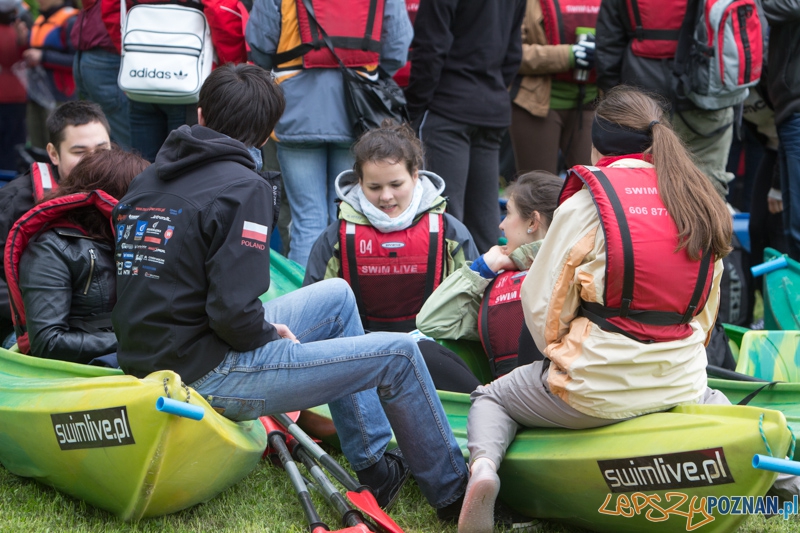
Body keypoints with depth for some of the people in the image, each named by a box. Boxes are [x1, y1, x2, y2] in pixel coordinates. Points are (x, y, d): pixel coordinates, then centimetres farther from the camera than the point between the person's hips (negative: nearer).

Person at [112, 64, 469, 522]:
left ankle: (374, 466, 28)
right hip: (207, 377, -9)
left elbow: (157, 289, 12)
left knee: (337, 294, 23)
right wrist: (273, 333, -3)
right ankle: (453, 493, 17)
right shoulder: (244, 188, -15)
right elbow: (233, 312, -24)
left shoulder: (147, 180, 11)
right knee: (399, 355, -1)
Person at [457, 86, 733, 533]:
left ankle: (483, 465, -11)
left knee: (491, 398, 22)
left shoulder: (588, 202, -10)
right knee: (713, 399, 39)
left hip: (594, 388, -4)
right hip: (681, 388, 4)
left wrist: (561, 355, 12)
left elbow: (541, 303, -7)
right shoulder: (703, 200, 4)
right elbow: (706, 309, 9)